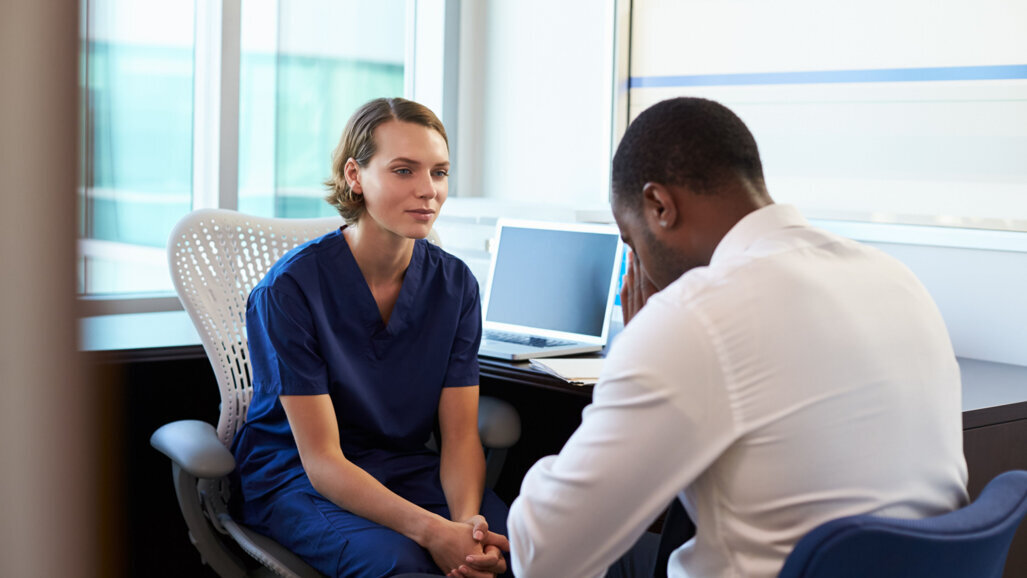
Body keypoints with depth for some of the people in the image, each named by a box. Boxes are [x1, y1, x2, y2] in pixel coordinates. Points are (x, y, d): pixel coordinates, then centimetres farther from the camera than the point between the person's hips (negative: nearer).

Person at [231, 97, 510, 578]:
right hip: (297, 479, -3)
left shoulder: (455, 283, -2)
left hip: (409, 467, 4)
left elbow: (460, 434, -2)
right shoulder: (291, 287, -16)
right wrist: (433, 531, -31)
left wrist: (467, 518, -25)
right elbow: (322, 460, -18)